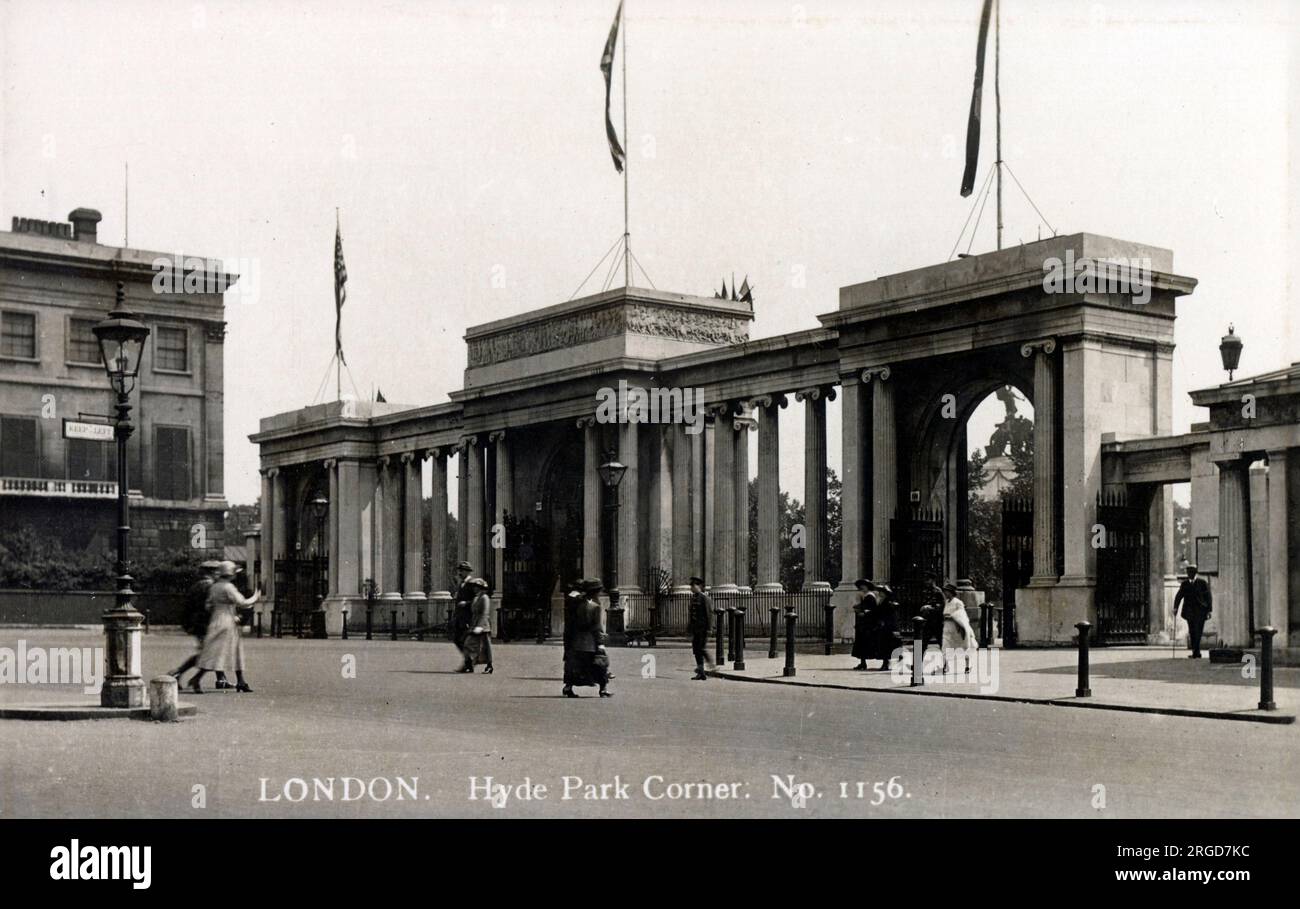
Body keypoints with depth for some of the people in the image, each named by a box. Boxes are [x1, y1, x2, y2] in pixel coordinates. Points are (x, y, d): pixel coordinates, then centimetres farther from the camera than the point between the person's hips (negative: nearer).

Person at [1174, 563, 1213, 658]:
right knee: (1192, 633, 2)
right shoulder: (1184, 584, 12)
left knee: (1197, 633, -12)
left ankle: (1196, 653, -15)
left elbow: (1209, 597, 3)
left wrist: (1209, 610, -4)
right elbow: (1178, 597, 6)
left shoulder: (1202, 582, 4)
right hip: (1190, 612, 3)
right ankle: (1196, 653, 9)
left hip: (1200, 612, -3)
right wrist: (1175, 607, -8)